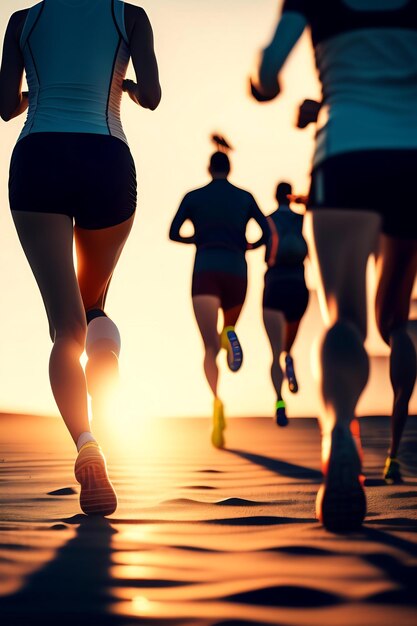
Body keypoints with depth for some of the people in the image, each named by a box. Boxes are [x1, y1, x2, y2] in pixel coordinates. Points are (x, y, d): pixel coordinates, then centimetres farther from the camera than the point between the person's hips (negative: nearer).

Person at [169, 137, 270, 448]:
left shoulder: (193, 196, 10)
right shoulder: (245, 197, 12)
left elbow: (173, 234, 4)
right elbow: (267, 232, 4)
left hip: (205, 272, -1)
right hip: (236, 271, 1)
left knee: (210, 347, -10)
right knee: (226, 332, 27)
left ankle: (216, 399, -39)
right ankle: (229, 336, -13)